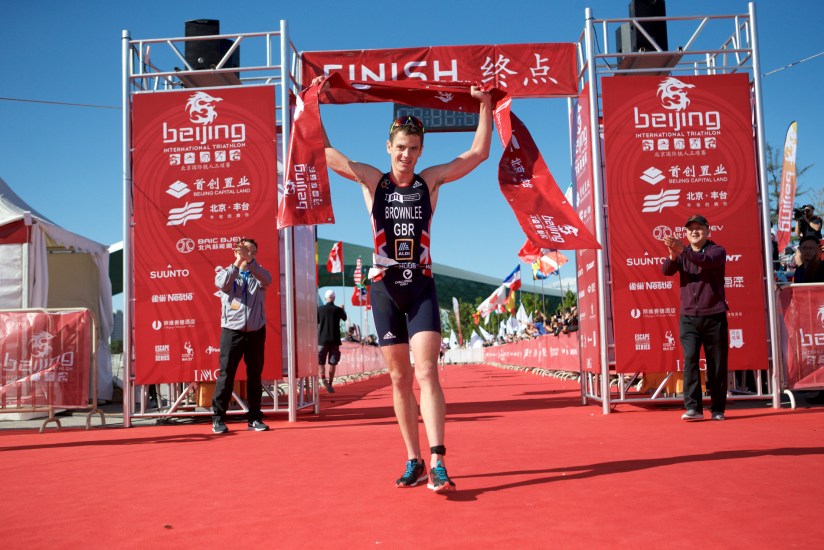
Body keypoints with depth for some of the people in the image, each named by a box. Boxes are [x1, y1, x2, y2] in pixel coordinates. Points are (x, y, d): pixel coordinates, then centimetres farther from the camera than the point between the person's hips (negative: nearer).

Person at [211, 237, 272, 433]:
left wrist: (250, 261, -27)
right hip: (232, 331, -2)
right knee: (226, 375, -3)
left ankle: (254, 418, 13)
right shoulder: (226, 273, 6)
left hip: (256, 332, 2)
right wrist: (238, 262, -25)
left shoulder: (258, 274, 9)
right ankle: (218, 418, 2)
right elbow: (221, 283, -18)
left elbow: (267, 280, -16)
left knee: (254, 376, 6)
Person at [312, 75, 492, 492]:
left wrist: (485, 105, -2)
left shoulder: (431, 180, 4)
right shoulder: (371, 180, 3)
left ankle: (437, 463, -17)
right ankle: (414, 461, 15)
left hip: (421, 285, -1)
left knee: (427, 373, -12)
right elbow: (324, 152, 0)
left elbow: (478, 153, 3)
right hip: (384, 286, 1)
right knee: (399, 378, 6)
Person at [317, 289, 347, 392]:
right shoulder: (338, 310, -1)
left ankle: (323, 378, -14)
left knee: (320, 361, 9)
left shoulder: (320, 309, -3)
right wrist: (343, 310, 38)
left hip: (322, 339, 0)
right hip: (334, 339, 0)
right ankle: (330, 383, 5)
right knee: (332, 363, 7)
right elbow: (344, 318, 19)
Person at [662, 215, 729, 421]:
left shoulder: (717, 251, 1)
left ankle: (718, 409, 12)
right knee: (690, 359, -10)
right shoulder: (682, 254, 12)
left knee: (717, 364, 2)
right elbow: (666, 271, -7)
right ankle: (693, 407, -12)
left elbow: (707, 262, -22)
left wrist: (682, 250, -37)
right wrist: (672, 256, -29)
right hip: (689, 317, 2)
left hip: (714, 316, -2)